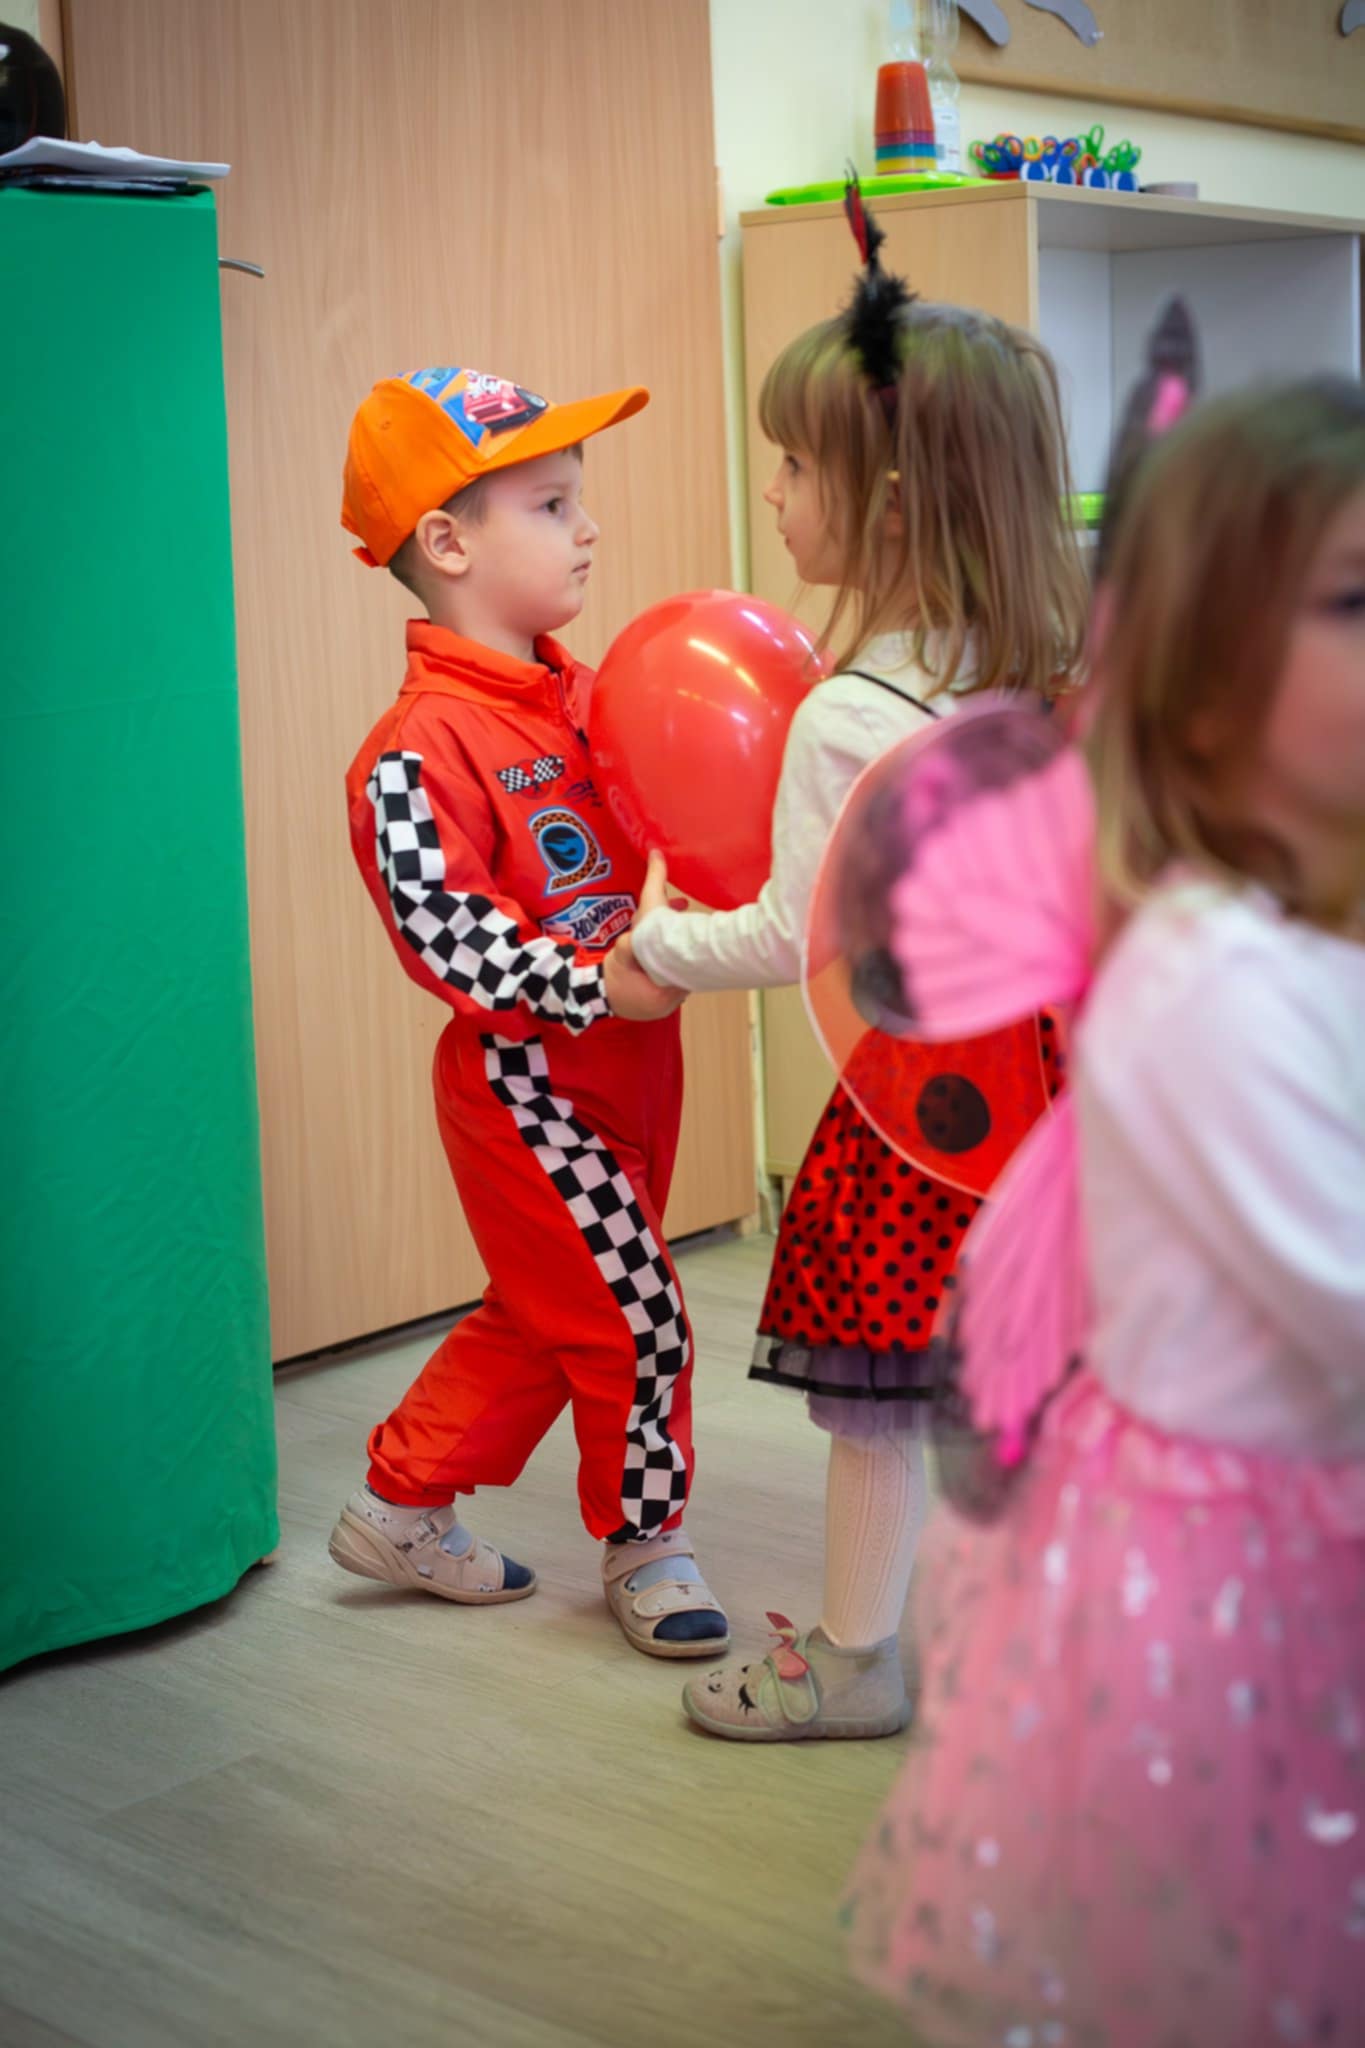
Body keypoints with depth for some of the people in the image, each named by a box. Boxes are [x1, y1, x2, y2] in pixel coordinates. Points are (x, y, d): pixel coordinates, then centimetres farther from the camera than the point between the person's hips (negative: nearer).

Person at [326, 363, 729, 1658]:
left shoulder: (581, 694, 6)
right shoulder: (422, 748, -20)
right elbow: (441, 931, -25)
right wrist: (592, 986, -27)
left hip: (624, 1064, 9)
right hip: (524, 1079, -9)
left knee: (541, 1314, 18)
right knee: (631, 1314, 1)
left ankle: (401, 1511, 34)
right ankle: (643, 1545, 23)